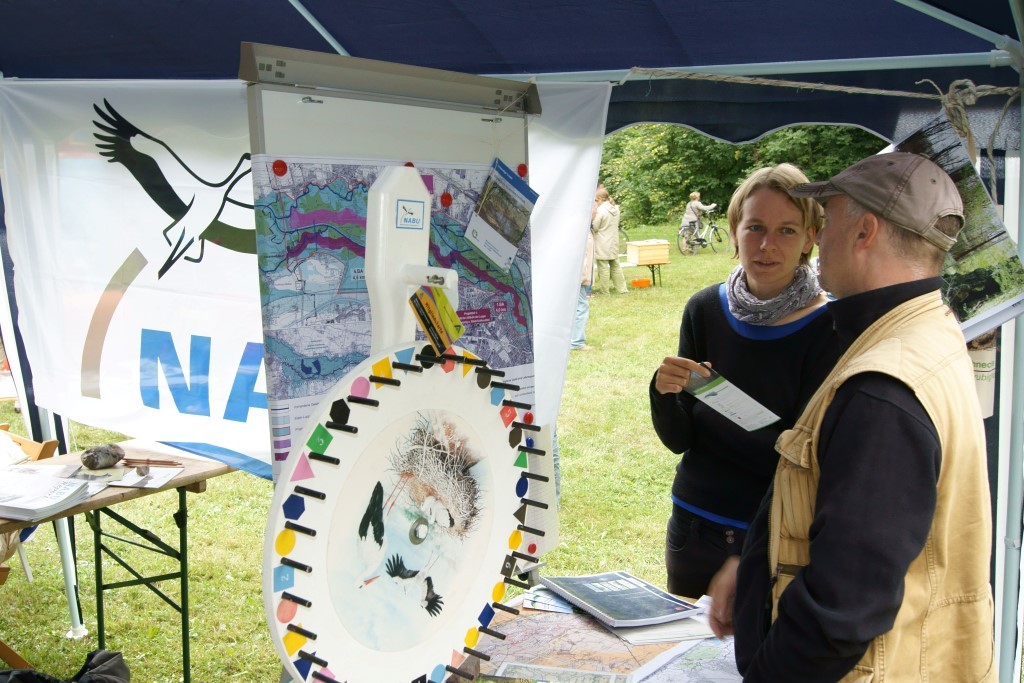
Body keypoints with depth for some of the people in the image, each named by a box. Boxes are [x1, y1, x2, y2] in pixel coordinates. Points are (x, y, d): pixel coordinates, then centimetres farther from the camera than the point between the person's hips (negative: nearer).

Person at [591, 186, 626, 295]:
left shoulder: (601, 210, -18)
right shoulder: (615, 208, 6)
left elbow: (594, 227, -14)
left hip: (602, 244, -8)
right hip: (614, 242, 8)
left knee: (603, 267, -1)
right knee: (615, 265, 15)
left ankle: (604, 291, 4)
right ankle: (621, 288, 18)